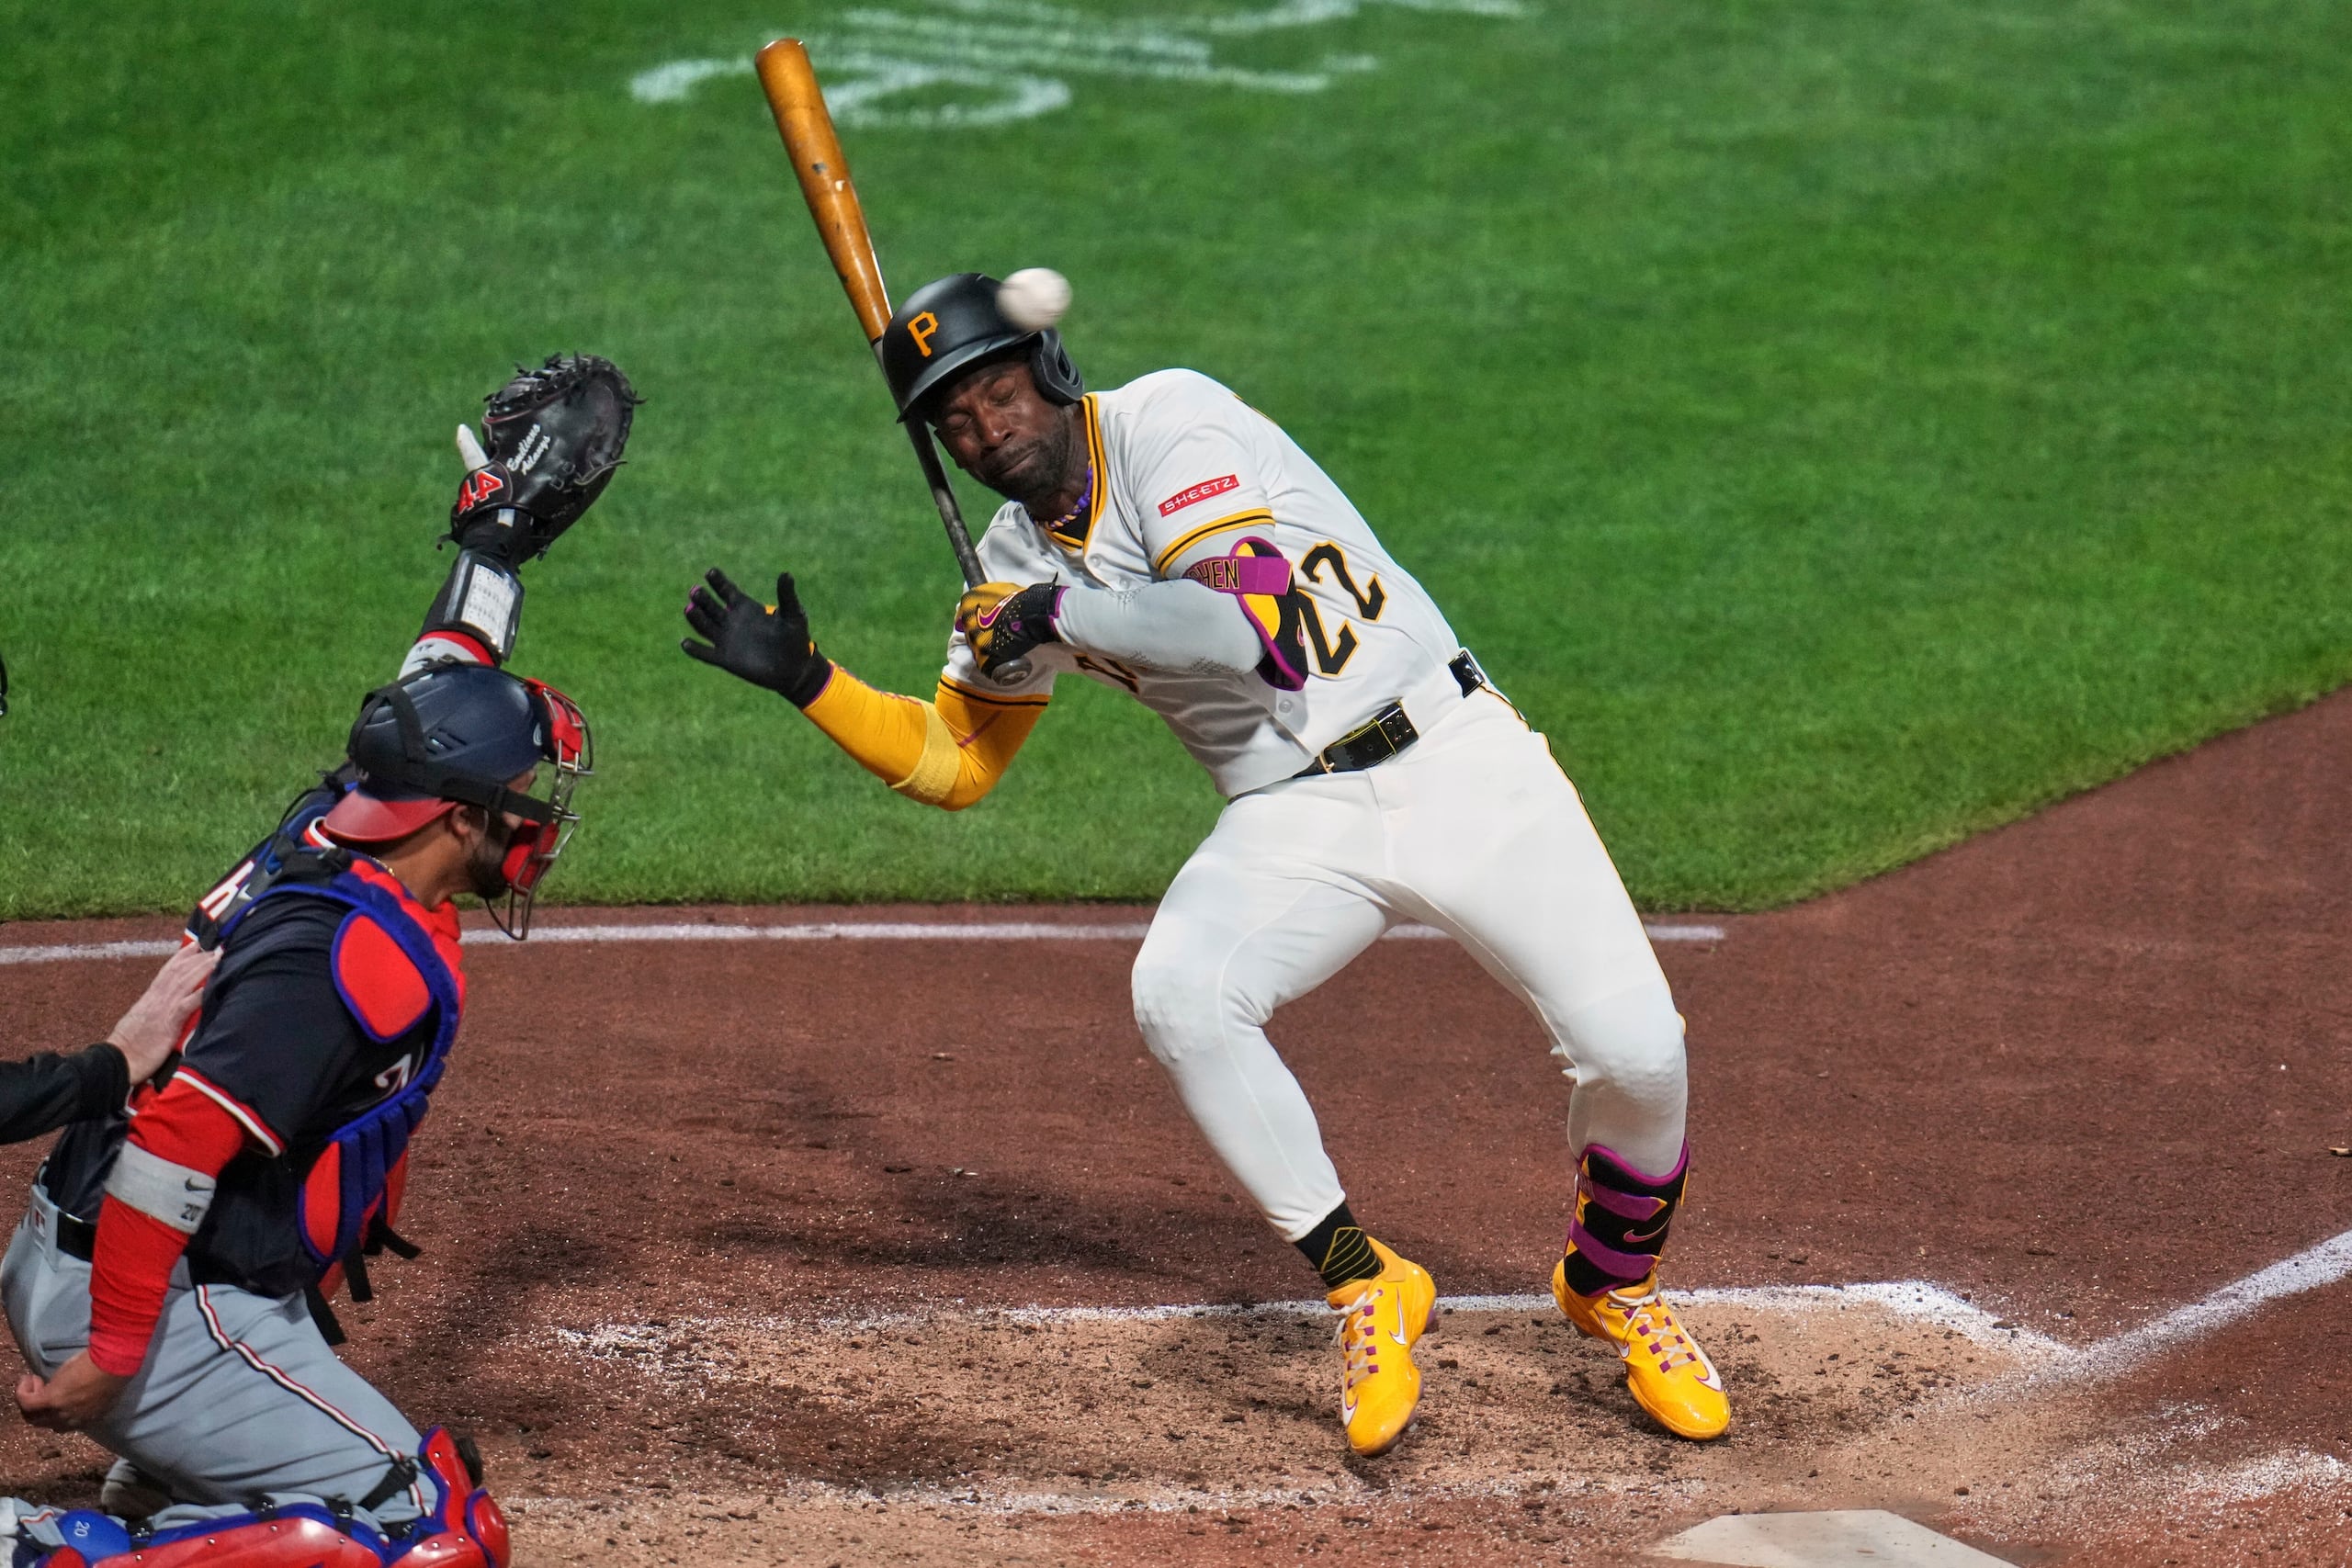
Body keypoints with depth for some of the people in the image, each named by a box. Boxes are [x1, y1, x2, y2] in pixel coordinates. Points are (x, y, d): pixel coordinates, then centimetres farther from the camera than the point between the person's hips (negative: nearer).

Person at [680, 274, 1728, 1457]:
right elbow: (952, 761, 18)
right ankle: (1365, 1287, -11)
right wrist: (803, 677, 6)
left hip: (1454, 762, -5)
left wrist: (1058, 614, -17)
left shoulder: (1166, 421, -12)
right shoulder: (1016, 560, 9)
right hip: (1292, 819, 5)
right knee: (1178, 993, -28)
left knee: (1633, 1049, -17)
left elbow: (1249, 623, -25)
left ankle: (1615, 1288, 16)